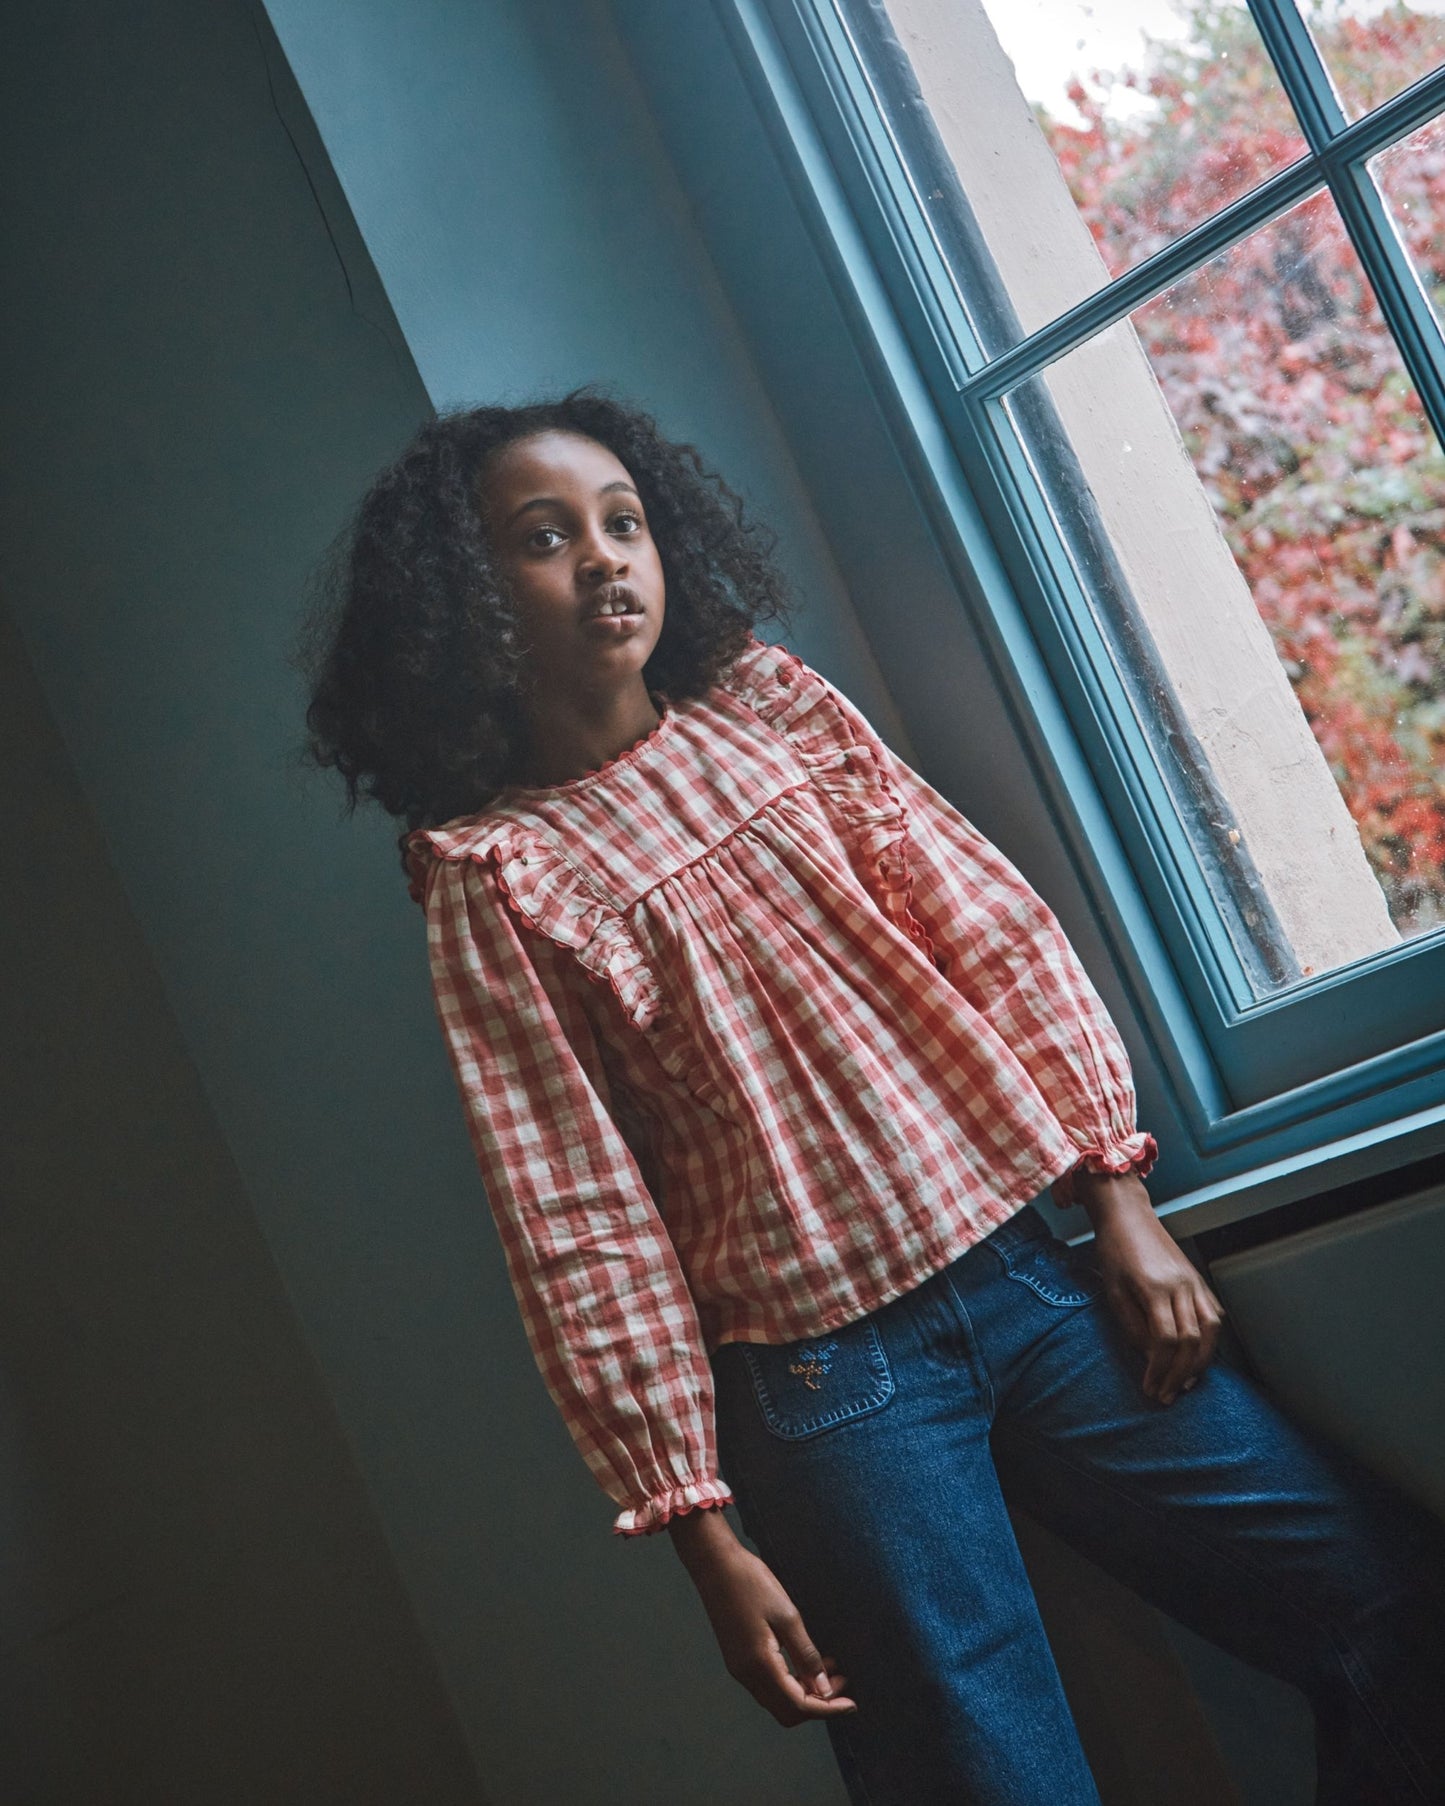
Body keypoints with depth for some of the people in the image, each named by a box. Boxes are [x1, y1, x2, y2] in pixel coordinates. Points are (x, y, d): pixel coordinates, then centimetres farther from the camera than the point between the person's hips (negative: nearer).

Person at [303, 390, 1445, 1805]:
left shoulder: (772, 706, 8)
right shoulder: (491, 876, -3)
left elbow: (994, 932, 7)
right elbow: (578, 1227, -5)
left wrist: (1119, 1198, -1)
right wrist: (702, 1530, -6)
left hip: (1026, 1277, 4)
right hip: (824, 1382, -4)